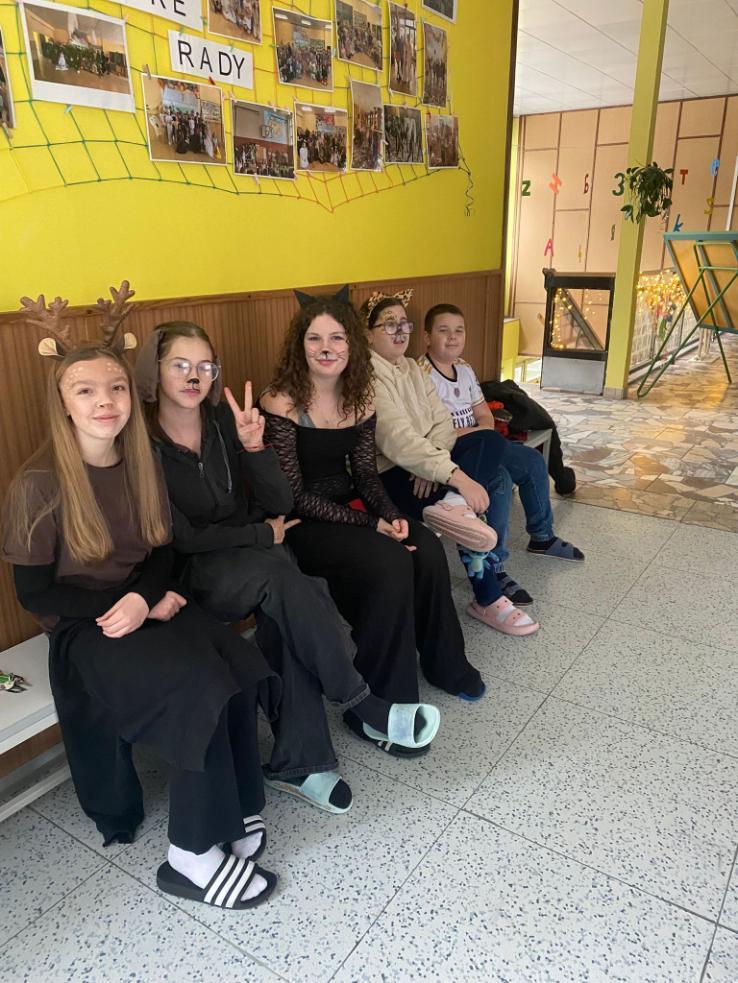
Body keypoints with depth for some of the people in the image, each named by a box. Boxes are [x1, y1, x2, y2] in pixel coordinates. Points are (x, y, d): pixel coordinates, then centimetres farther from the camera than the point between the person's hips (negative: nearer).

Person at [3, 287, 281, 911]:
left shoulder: (141, 464, 3)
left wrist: (143, 596, -13)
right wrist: (147, 601, -16)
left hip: (148, 608, 5)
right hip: (83, 629, -5)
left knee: (244, 669, -21)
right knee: (201, 688, -27)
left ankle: (236, 808, -2)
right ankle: (194, 856, -9)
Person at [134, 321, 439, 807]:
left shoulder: (226, 419, 1)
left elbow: (281, 505, -3)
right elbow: (182, 538, -12)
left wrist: (254, 444, -18)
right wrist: (264, 535, -8)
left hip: (258, 564, 4)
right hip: (192, 575, -4)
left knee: (286, 608, -29)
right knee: (280, 573, -32)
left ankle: (298, 762, -18)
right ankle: (365, 703, -17)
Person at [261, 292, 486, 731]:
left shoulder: (360, 399, 3)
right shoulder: (282, 403, -15)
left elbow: (366, 474, 7)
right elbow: (295, 495, -17)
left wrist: (392, 515, -14)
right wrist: (371, 525, -21)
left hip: (350, 507, 6)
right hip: (301, 525, -6)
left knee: (427, 548, -17)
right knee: (390, 562, -27)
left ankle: (443, 662, 8)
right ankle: (377, 706, -12)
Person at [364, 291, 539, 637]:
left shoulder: (412, 368, 14)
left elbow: (442, 422, 5)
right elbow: (398, 440, -27)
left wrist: (433, 464, -17)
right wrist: (456, 476, -33)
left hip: (422, 462, 8)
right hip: (391, 476, -8)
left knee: (492, 441, -13)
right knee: (490, 482, -21)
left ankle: (453, 505, -35)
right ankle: (487, 599, -10)